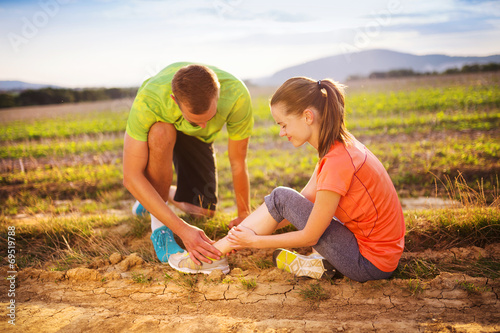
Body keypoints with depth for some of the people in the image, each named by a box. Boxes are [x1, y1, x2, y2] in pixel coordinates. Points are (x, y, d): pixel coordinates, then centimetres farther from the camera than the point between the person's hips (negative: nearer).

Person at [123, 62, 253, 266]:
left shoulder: (237, 95, -39)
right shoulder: (148, 100, -42)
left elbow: (238, 163, -25)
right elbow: (131, 177, -39)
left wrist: (244, 215, -13)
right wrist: (182, 229, -44)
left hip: (196, 137, 2)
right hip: (158, 126, -2)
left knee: (203, 210, -8)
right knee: (162, 133, -40)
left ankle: (163, 193, 26)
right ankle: (159, 225, -19)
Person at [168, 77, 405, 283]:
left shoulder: (337, 162, -25)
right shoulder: (338, 146, 3)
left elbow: (309, 237, -18)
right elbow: (305, 199, 9)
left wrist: (255, 240, -6)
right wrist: (250, 230, 6)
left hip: (372, 264, -9)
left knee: (281, 198, -12)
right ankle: (326, 261, 3)